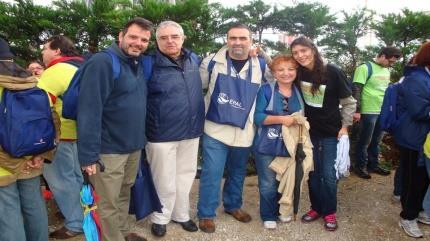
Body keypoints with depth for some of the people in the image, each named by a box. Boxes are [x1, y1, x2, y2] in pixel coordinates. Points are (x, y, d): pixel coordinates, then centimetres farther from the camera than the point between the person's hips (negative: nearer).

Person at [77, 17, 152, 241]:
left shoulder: (139, 64, 8)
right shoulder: (101, 62, -17)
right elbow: (89, 110, -22)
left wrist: (141, 138, 10)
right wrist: (89, 153, -23)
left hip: (134, 146, 8)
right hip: (109, 150, -8)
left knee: (124, 194, 23)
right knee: (108, 203, 8)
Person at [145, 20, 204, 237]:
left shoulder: (194, 59, 3)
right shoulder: (149, 65, -12)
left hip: (191, 131, 5)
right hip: (162, 134, -5)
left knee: (186, 176, 19)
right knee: (165, 181, 9)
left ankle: (181, 214, 40)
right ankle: (160, 218, 33)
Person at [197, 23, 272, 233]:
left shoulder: (261, 67, 2)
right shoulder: (212, 62, -3)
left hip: (244, 132, 3)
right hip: (215, 129, -3)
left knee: (238, 173, 18)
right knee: (211, 174, -2)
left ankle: (233, 205, 39)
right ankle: (206, 214, 15)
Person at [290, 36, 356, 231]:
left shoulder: (332, 72, -16)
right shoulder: (298, 72, -6)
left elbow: (348, 102, -7)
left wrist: (345, 126, -7)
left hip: (331, 132, -3)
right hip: (309, 131, 4)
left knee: (328, 174, 2)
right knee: (313, 172, 12)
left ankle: (330, 212, 22)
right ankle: (316, 207, 30)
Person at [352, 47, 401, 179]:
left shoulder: (386, 70, 12)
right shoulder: (365, 68, -11)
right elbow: (356, 90, -15)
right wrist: (357, 110, -18)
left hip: (383, 111, 7)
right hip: (369, 111, -7)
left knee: (376, 141, 16)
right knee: (365, 141, 4)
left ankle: (373, 165, 29)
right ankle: (361, 167, 17)